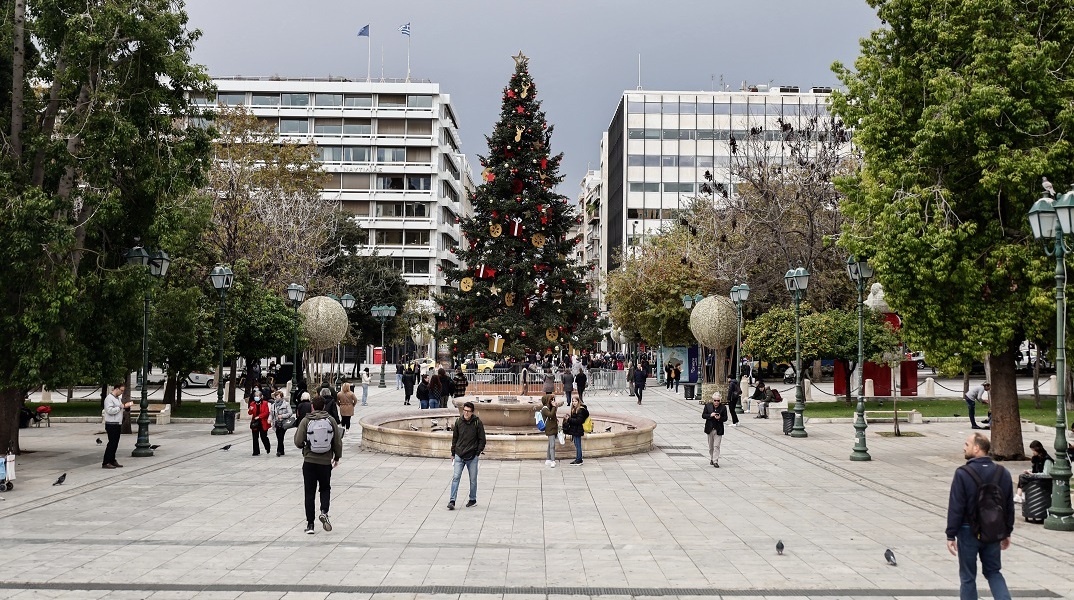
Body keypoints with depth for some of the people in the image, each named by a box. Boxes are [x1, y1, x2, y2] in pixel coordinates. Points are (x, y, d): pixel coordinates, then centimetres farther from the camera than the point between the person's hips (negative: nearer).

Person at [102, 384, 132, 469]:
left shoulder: (118, 398, 17)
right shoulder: (109, 398, -12)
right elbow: (109, 410, -23)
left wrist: (125, 406, 9)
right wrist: (120, 407, -18)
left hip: (117, 424, 9)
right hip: (111, 424, -9)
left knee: (115, 443, 10)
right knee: (112, 443, -9)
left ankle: (112, 461, 16)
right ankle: (105, 463, -7)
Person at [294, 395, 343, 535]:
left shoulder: (306, 421, -6)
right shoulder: (331, 420, -2)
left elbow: (298, 442, -9)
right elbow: (338, 441, 1)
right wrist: (337, 457, 15)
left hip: (309, 461, -1)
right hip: (326, 461, 1)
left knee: (309, 492, 7)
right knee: (325, 488, 19)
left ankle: (310, 524, 6)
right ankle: (324, 512, -6)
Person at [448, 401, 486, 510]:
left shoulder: (477, 423, -6)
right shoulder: (458, 422, 2)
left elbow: (482, 439, 0)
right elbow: (454, 438, 12)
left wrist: (478, 452, -7)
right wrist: (453, 453, 12)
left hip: (472, 457, -1)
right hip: (459, 456, 2)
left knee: (473, 479, 10)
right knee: (455, 477, -7)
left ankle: (473, 499, 27)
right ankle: (452, 501, -7)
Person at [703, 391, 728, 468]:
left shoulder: (723, 407, -4)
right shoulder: (708, 405, -1)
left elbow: (725, 418, -1)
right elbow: (703, 415, 0)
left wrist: (720, 418, -21)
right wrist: (710, 415, -17)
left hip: (718, 430, -2)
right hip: (710, 429, 2)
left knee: (716, 446, -9)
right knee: (711, 446, 14)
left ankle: (715, 461, -9)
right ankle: (711, 459, 29)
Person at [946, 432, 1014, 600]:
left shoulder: (963, 474, -16)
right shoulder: (1003, 473, 1)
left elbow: (955, 508, -16)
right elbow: (1009, 506, 8)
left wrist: (951, 536, -9)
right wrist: (1007, 533, 18)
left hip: (969, 532, -5)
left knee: (967, 577, 8)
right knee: (993, 572, 19)